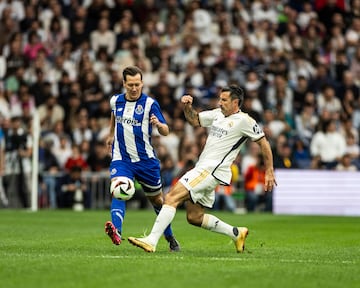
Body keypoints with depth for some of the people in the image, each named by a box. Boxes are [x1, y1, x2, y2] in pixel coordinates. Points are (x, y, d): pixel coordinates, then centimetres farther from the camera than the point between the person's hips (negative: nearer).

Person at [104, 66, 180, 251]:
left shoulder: (150, 104, -10)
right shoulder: (115, 101, 2)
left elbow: (166, 132, -14)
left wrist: (159, 125, -36)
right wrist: (111, 134, 37)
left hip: (145, 159, -1)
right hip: (121, 158, 1)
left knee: (157, 199, 12)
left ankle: (169, 236, 32)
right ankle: (116, 231, -43)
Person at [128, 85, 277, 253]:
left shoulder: (244, 121, -6)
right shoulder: (217, 114, 17)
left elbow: (264, 143, -2)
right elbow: (194, 120, 26)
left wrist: (269, 172, -3)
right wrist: (187, 106, 5)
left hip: (212, 170, -9)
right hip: (203, 168, 9)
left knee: (172, 197, -19)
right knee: (194, 217, 12)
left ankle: (151, 241, -23)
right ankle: (236, 233, 23)